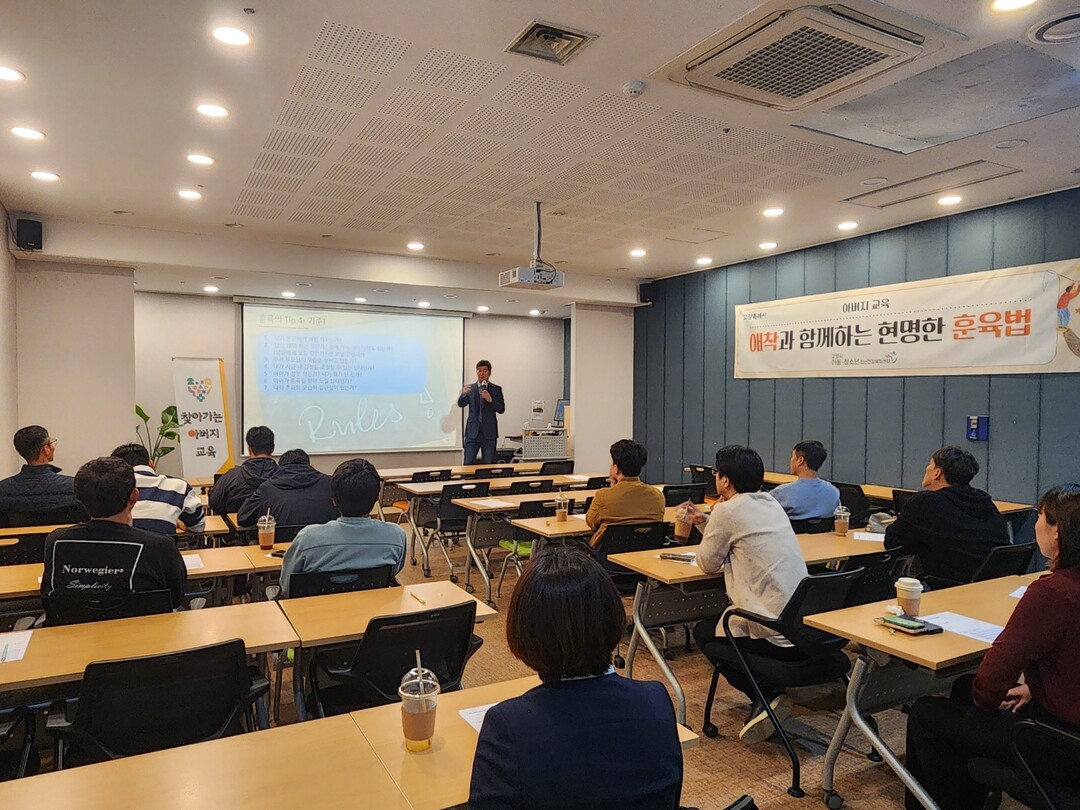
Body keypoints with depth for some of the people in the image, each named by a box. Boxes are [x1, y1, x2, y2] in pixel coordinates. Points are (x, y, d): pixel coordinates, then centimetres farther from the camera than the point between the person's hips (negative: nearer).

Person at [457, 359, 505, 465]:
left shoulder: (496, 389, 5)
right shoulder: (469, 388, 8)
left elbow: (501, 409, -1)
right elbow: (461, 404, -4)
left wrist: (490, 400, -18)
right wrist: (463, 394, -24)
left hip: (489, 433, 0)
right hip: (473, 432, 1)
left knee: (489, 464, 3)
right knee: (468, 463, -1)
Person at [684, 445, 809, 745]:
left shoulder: (728, 510, -13)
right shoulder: (771, 504, 10)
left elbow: (708, 563, 0)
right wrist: (705, 522, 20)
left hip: (773, 637, -8)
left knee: (703, 631, 20)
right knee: (720, 618, 29)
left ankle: (766, 695, 4)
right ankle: (769, 695, 16)